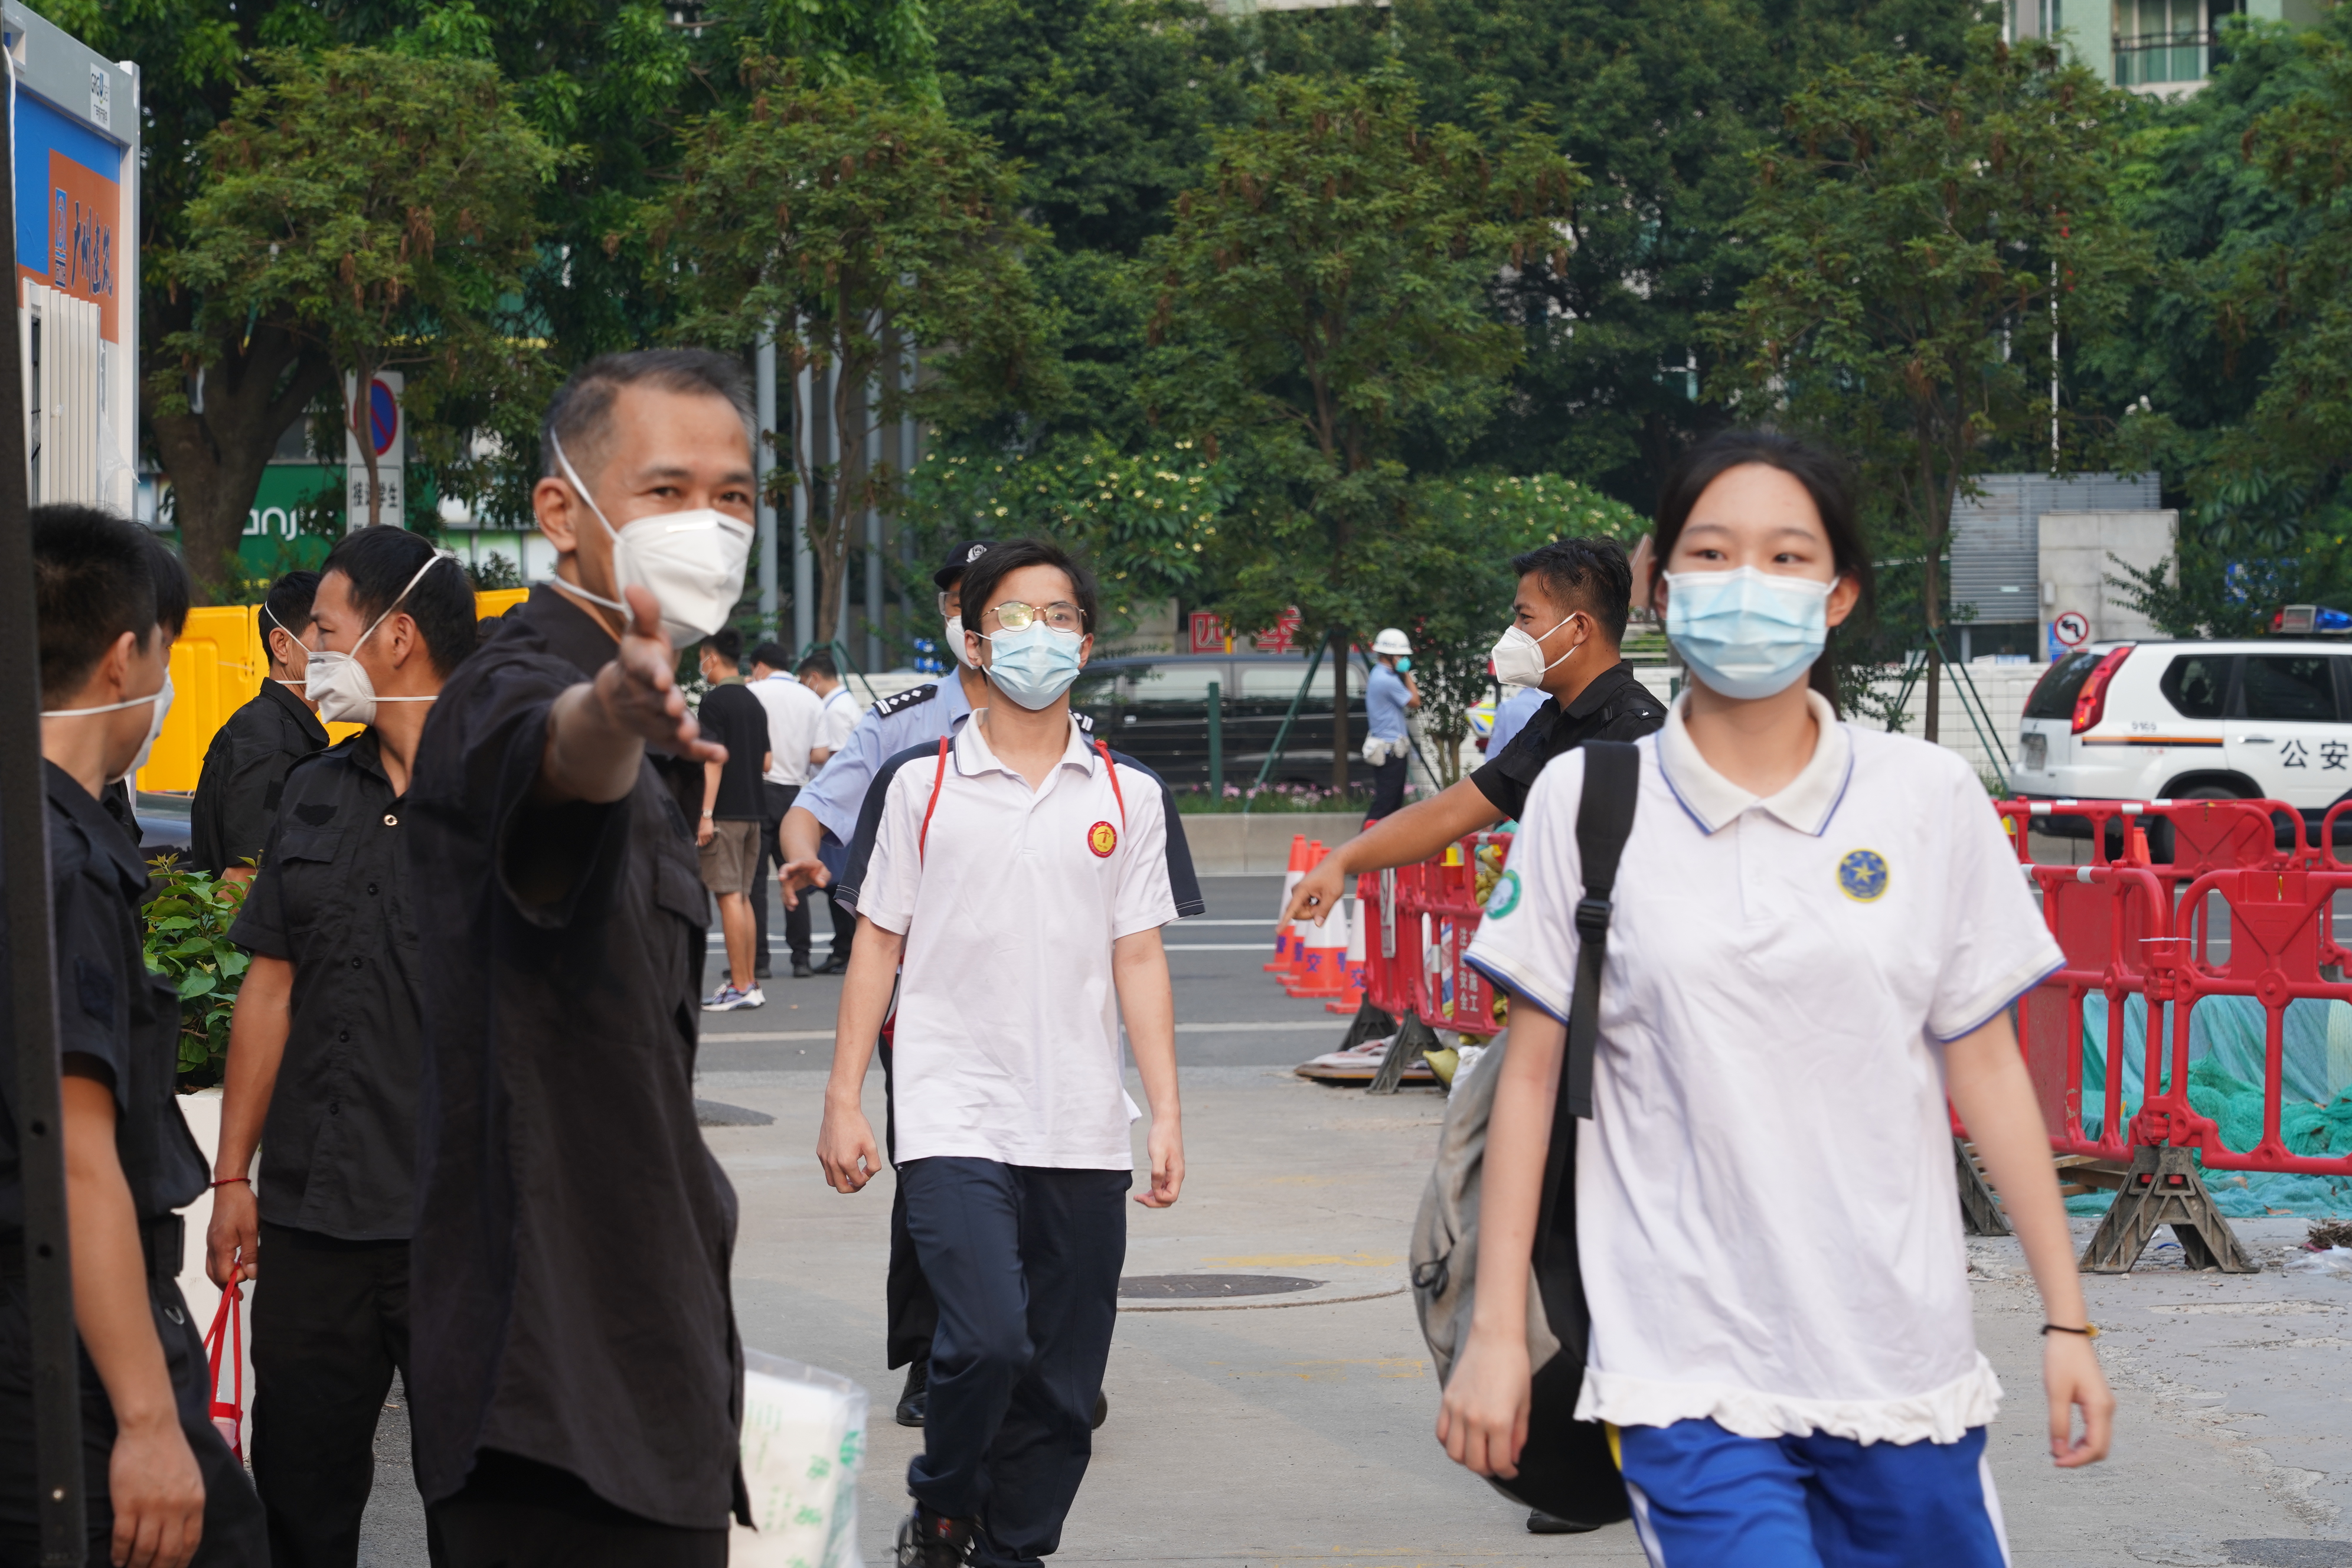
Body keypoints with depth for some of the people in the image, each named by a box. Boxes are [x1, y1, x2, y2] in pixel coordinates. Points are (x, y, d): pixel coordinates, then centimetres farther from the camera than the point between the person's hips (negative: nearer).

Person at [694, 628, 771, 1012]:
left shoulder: (715, 701, -9)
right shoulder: (755, 703, 13)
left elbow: (715, 758, -16)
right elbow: (766, 763, 15)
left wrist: (706, 814, -16)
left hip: (725, 812, -8)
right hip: (752, 810, 8)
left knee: (729, 897, -7)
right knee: (742, 897, 13)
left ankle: (740, 987, -9)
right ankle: (748, 983, 15)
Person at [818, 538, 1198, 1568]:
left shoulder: (1130, 798, 8)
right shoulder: (918, 784, 3)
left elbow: (1139, 960, 9)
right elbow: (877, 944, 6)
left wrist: (1166, 1115, 3)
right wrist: (843, 1100, 2)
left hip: (1083, 1134, 3)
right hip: (954, 1121, -3)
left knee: (1062, 1383, 4)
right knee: (988, 1339, -17)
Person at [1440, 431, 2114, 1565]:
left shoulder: (1931, 800, 4)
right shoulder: (1587, 802, 1)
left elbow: (1984, 1066, 8)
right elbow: (1533, 1068, 4)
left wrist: (2067, 1318, 6)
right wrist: (1496, 1330, 2)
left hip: (1901, 1367, 2)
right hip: (1688, 1375, -2)